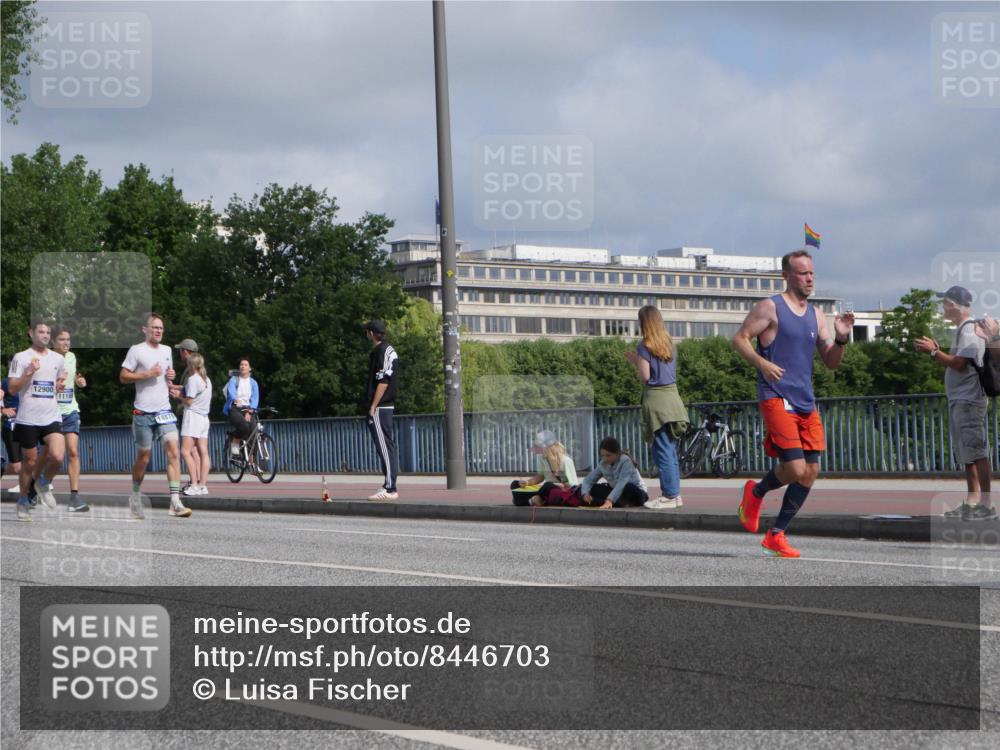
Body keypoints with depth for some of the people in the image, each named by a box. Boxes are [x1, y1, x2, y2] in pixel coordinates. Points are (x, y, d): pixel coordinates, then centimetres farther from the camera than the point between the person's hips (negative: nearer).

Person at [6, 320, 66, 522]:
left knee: (57, 457, -18)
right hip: (28, 419, -3)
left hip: (52, 417, 3)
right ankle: (23, 501, 25)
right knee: (30, 462, 5)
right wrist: (29, 373, -17)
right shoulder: (21, 357, -2)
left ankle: (44, 483, 13)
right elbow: (12, 388, -6)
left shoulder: (58, 358, 11)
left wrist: (61, 384, 5)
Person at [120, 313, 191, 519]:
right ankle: (135, 497, 27)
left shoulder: (167, 350, 15)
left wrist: (170, 379, 7)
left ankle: (175, 502, -18)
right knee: (143, 458, 5)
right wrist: (148, 374, -14)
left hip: (164, 411, 4)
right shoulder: (136, 350, -3)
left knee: (173, 452, -12)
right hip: (143, 413, -4)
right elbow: (123, 377, -5)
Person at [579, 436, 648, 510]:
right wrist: (585, 493, -30)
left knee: (628, 487, -39)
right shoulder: (602, 464, -6)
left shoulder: (626, 462, -24)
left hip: (637, 493, -6)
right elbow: (589, 480, -7)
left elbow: (622, 483, -37)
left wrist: (610, 500, -51)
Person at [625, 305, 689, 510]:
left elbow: (645, 376, -11)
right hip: (672, 396, 7)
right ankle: (675, 494, 14)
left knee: (662, 451, -5)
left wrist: (635, 361, 5)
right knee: (671, 450, 12)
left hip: (656, 400, -7)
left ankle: (669, 495, -5)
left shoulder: (645, 346, -8)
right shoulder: (668, 343, 12)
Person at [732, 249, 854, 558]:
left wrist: (841, 338, -2)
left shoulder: (816, 316, 16)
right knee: (795, 469, -16)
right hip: (777, 398, -7)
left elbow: (831, 362, 17)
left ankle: (776, 535, 13)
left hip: (806, 402, 7)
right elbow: (739, 338, -5)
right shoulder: (770, 307, -2)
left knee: (811, 472, 2)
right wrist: (761, 363, -21)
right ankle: (756, 492, 16)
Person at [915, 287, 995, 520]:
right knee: (966, 453, 12)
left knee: (976, 452, -11)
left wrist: (933, 351, -13)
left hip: (969, 400, -11)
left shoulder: (970, 331, -12)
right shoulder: (961, 331, 19)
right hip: (958, 401, 11)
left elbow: (959, 364, -20)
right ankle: (972, 502, 15)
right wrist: (935, 351, 12)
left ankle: (986, 504, -13)